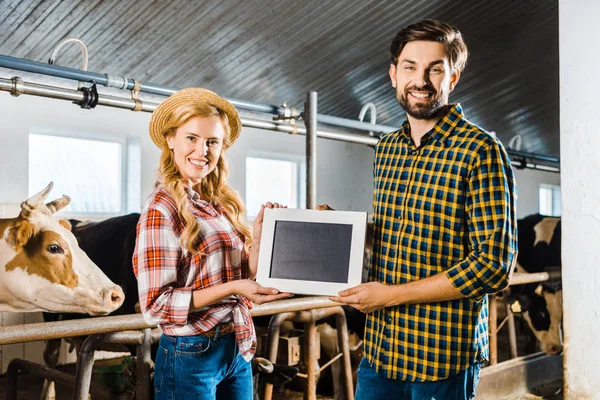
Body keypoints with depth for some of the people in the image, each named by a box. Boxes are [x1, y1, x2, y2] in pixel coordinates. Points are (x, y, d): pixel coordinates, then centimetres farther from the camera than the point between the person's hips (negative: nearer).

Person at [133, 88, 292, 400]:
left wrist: (258, 231, -3)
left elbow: (244, 279, 8)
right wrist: (232, 288, -23)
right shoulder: (162, 208, -15)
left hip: (239, 350, 7)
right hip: (191, 355, -6)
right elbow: (155, 305, -18)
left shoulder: (222, 203, 4)